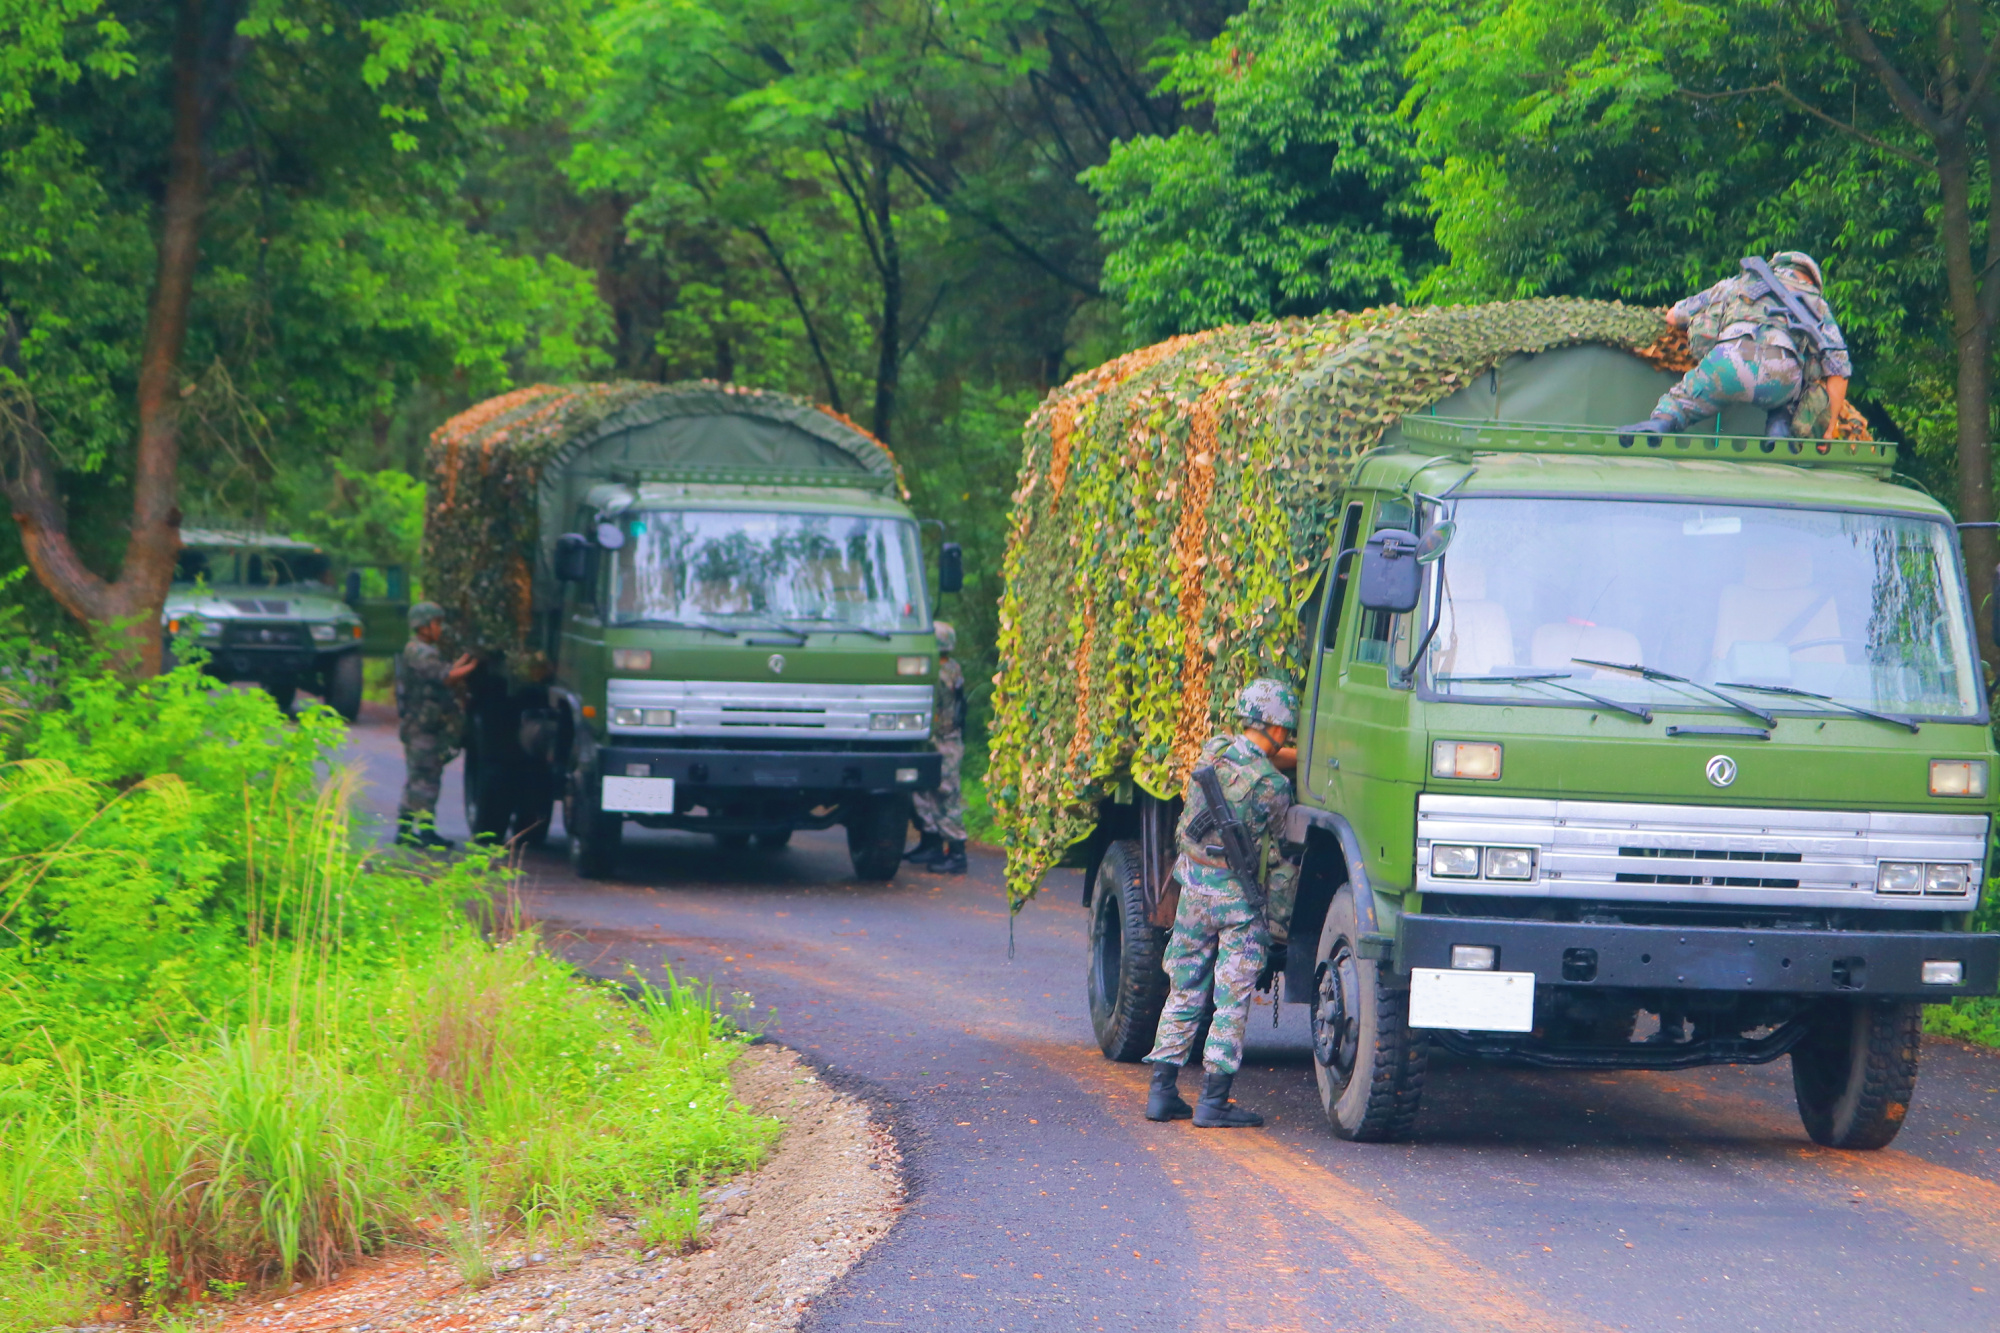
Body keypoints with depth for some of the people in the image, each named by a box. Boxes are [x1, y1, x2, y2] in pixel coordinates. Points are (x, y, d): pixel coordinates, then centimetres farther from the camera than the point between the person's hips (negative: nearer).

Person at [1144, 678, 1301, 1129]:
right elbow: (1282, 866, -10)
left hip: (1193, 890, 5)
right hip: (1240, 899, -5)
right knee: (1232, 1003, 1)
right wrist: (1277, 934, -3)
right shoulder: (1273, 787, -14)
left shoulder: (1212, 753, 0)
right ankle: (1214, 1101, -1)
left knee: (1184, 993, 13)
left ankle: (1162, 1092, 14)